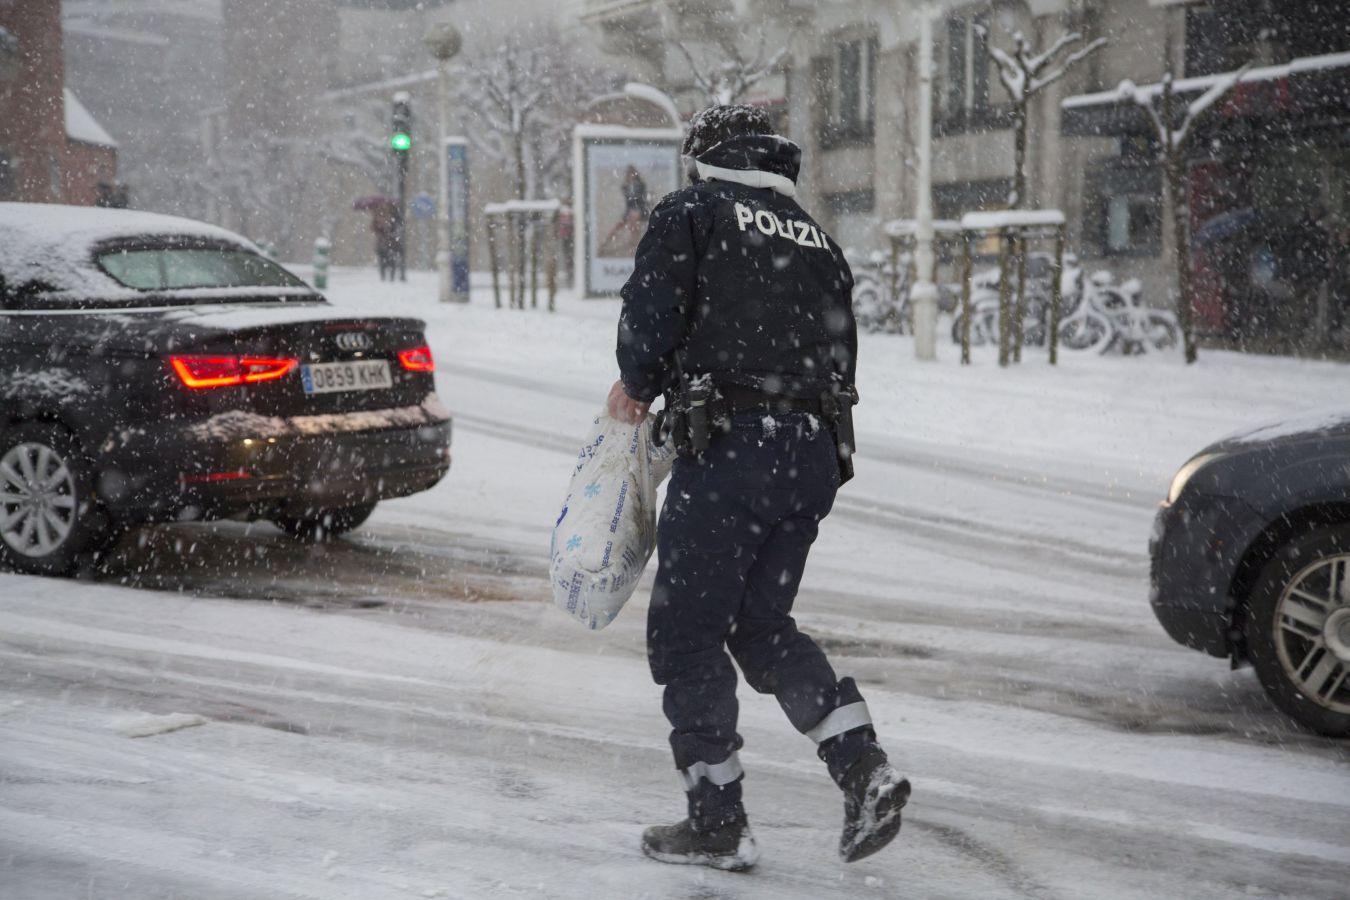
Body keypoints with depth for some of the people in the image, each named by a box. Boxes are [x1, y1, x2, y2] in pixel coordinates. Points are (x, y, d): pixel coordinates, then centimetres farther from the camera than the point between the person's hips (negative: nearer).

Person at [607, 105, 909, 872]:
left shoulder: (692, 211, 2)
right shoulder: (819, 240, 21)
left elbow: (649, 318, -7)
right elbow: (841, 356, 18)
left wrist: (637, 388, 12)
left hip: (729, 446, -7)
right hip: (816, 452, 7)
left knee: (686, 633, 4)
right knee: (762, 623, 19)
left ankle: (718, 823, 6)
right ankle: (865, 769, 3)